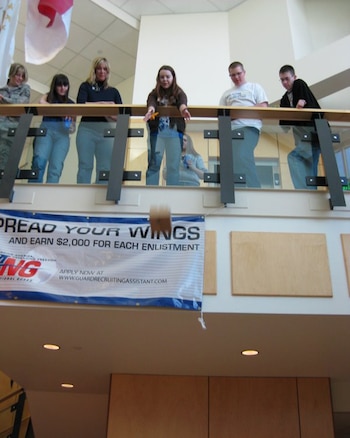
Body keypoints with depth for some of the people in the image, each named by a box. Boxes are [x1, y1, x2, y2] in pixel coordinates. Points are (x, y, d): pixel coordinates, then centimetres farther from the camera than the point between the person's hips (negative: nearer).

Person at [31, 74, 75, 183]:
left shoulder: (70, 103, 20)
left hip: (62, 134, 2)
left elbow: (73, 124, 18)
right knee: (39, 160, -24)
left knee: (56, 167, -14)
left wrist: (72, 127, -7)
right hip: (46, 130, -1)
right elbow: (41, 102, -8)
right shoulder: (48, 96, 17)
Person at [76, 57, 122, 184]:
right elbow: (81, 104, -8)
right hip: (87, 130, -2)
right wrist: (103, 104, -9)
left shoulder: (113, 91, 16)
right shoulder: (86, 86, 11)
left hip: (106, 131, 2)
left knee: (105, 168, -2)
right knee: (85, 166, -4)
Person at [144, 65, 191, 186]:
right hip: (157, 131, 1)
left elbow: (182, 103, -16)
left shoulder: (179, 93, 6)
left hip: (174, 132, 0)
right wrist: (150, 110, -38)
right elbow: (151, 103, -13)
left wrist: (183, 110, -41)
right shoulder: (154, 93, 9)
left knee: (173, 166, 0)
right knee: (154, 163, -1)